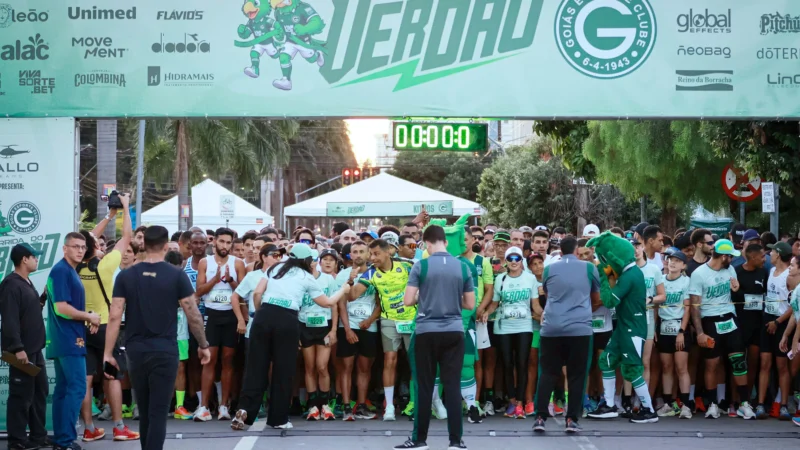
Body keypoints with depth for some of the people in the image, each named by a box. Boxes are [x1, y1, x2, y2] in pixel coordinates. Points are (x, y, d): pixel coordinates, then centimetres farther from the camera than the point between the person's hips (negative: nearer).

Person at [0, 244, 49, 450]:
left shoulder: (26, 282, 17)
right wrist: (17, 348, -26)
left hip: (34, 349, 10)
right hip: (22, 351, -10)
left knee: (39, 391, 14)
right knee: (21, 395, -6)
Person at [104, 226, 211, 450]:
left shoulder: (126, 276, 2)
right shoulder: (177, 275, -4)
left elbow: (114, 317, -4)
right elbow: (193, 315, -4)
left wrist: (108, 353, 0)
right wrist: (204, 345, 10)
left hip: (136, 350, 3)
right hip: (165, 350, -3)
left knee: (144, 410, 17)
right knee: (158, 412, -2)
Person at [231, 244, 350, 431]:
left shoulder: (275, 268, 19)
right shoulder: (306, 277, 15)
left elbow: (257, 293, 9)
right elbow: (328, 302, 25)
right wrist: (343, 290, 43)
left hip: (264, 316, 2)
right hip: (287, 321, -2)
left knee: (256, 366, 4)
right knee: (283, 371, 7)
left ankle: (244, 409, -11)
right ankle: (279, 418, 11)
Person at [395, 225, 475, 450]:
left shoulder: (421, 266, -6)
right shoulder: (463, 267, 2)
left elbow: (408, 300, -7)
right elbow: (470, 304, 6)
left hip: (427, 332, -2)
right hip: (454, 332, 2)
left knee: (425, 386, 5)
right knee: (453, 385, 2)